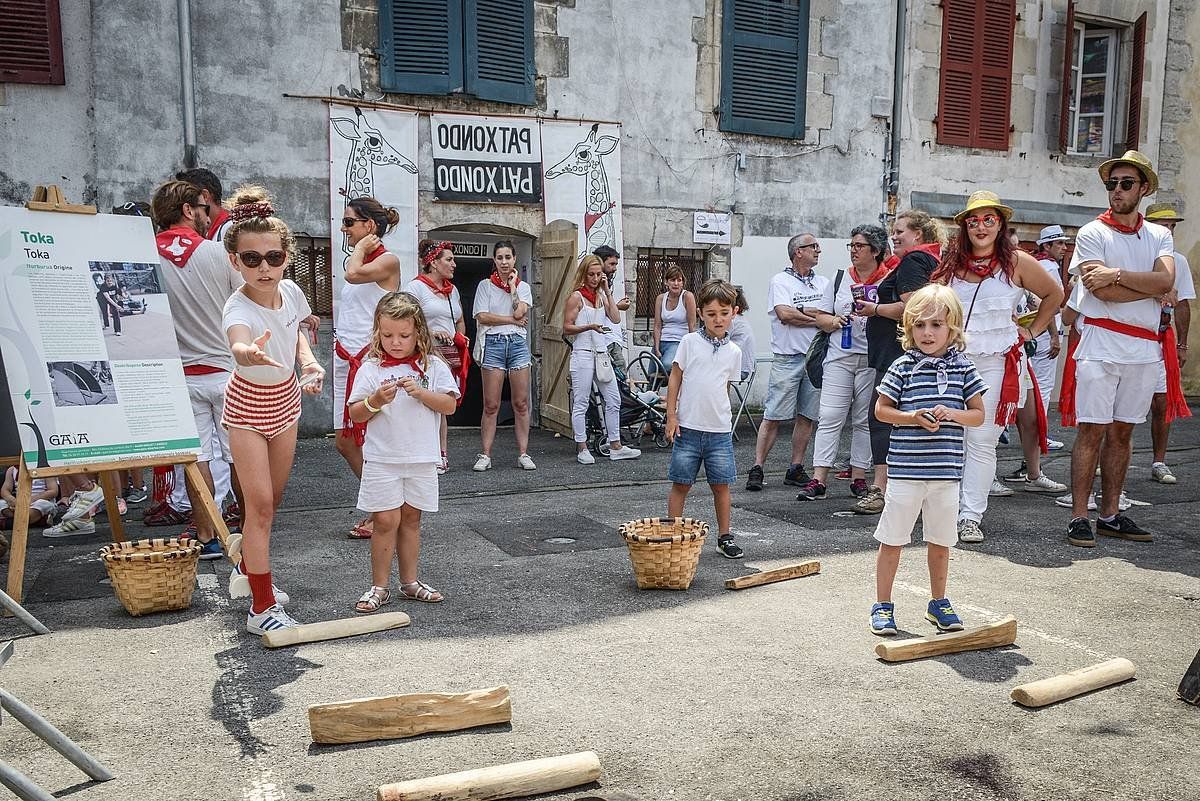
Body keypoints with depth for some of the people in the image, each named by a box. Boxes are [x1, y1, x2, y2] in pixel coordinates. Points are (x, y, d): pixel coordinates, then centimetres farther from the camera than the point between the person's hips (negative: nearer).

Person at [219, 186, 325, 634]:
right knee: (259, 504, -10)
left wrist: (308, 361, -9)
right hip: (248, 406, -6)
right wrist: (251, 354, -79)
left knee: (272, 498, 18)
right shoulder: (239, 308, -33)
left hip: (285, 399, 6)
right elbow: (238, 345, -57)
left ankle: (247, 570, 41)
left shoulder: (290, 291, -14)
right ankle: (262, 608, -1)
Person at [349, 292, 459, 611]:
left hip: (421, 458, 2)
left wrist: (420, 392, -18)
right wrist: (375, 401, -21)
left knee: (411, 518, 13)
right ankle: (379, 587, 12)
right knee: (386, 520, -1)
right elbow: (355, 415, -2)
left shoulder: (433, 366, 1)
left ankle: (409, 581, 24)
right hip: (382, 458, -2)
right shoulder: (371, 368, -2)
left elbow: (449, 405, -5)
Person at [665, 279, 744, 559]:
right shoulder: (690, 342, -2)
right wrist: (671, 415, -4)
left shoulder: (734, 351, 6)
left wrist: (721, 417, 10)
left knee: (721, 485, 9)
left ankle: (724, 536, 22)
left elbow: (726, 388, 14)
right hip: (688, 428, -2)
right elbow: (675, 379, 0)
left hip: (719, 430, 2)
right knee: (681, 484, 4)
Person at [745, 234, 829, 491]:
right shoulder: (780, 281, 0)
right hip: (788, 357, -5)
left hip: (816, 357, 5)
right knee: (773, 417, -6)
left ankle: (796, 469, 14)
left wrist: (801, 311, -8)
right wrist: (819, 319, -7)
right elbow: (784, 315, -15)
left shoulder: (824, 283, 16)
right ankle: (757, 469, -2)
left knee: (806, 417, 6)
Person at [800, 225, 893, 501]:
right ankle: (819, 479, -4)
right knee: (829, 417, -4)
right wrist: (835, 321, -6)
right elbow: (821, 317, 14)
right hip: (840, 358, 3)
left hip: (872, 360, -2)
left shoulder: (889, 281, 2)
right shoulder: (840, 279, 14)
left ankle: (859, 477, 13)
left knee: (865, 420, 4)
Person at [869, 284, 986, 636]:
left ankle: (938, 603, 34)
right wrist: (914, 417, -15)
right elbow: (881, 410, 2)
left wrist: (951, 414, -13)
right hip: (905, 470, -2)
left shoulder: (962, 368, 3)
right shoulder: (903, 367, -3)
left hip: (946, 471, 2)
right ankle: (882, 606, 18)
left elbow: (978, 415, 7)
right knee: (892, 539, 5)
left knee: (940, 541, 16)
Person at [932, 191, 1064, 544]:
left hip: (997, 363, -2)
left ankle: (971, 516, 2)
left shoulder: (1017, 262, 0)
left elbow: (1054, 294, 14)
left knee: (982, 441, -3)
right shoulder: (951, 263, 8)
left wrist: (1032, 331, 9)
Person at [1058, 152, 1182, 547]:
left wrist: (1116, 274, -17)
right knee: (1092, 431, -5)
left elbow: (1165, 280, -9)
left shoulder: (1159, 236, 12)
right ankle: (1078, 517, 0)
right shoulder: (1092, 233, 0)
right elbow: (1103, 292, -14)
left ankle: (1110, 514, 16)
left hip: (1145, 347, 4)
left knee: (1122, 432, 10)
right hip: (1101, 344, -4)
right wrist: (1152, 290, -7)